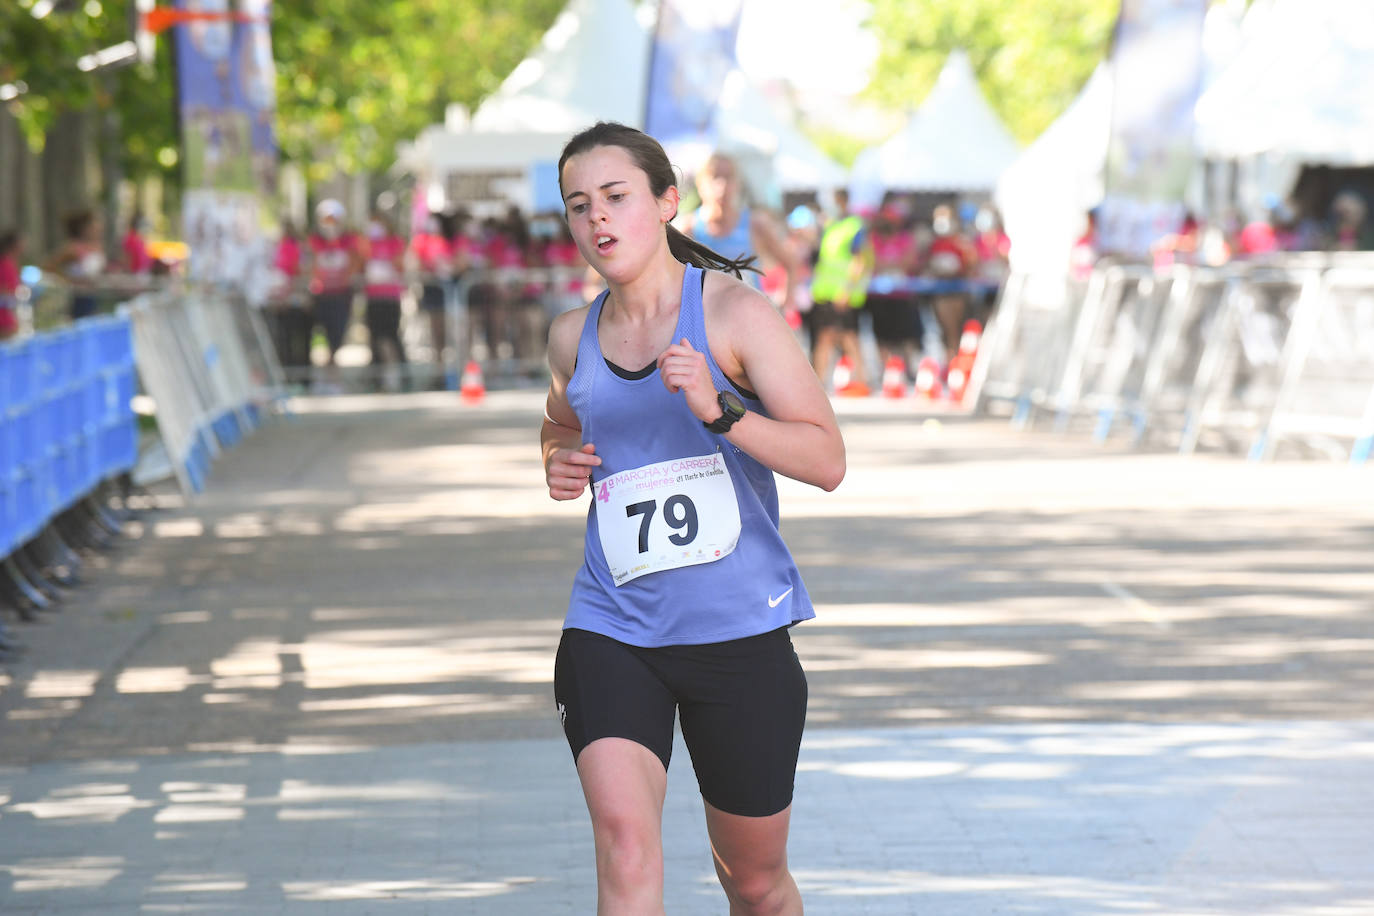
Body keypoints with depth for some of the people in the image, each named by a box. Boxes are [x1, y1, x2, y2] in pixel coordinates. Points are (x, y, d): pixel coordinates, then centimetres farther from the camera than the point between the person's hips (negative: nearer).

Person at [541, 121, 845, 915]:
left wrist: (719, 411, -26)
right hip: (612, 632, 2)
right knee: (625, 838, -23)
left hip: (740, 632, -2)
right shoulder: (573, 337, 8)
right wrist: (559, 462, 8)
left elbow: (828, 460, -12)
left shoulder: (734, 312, -6)